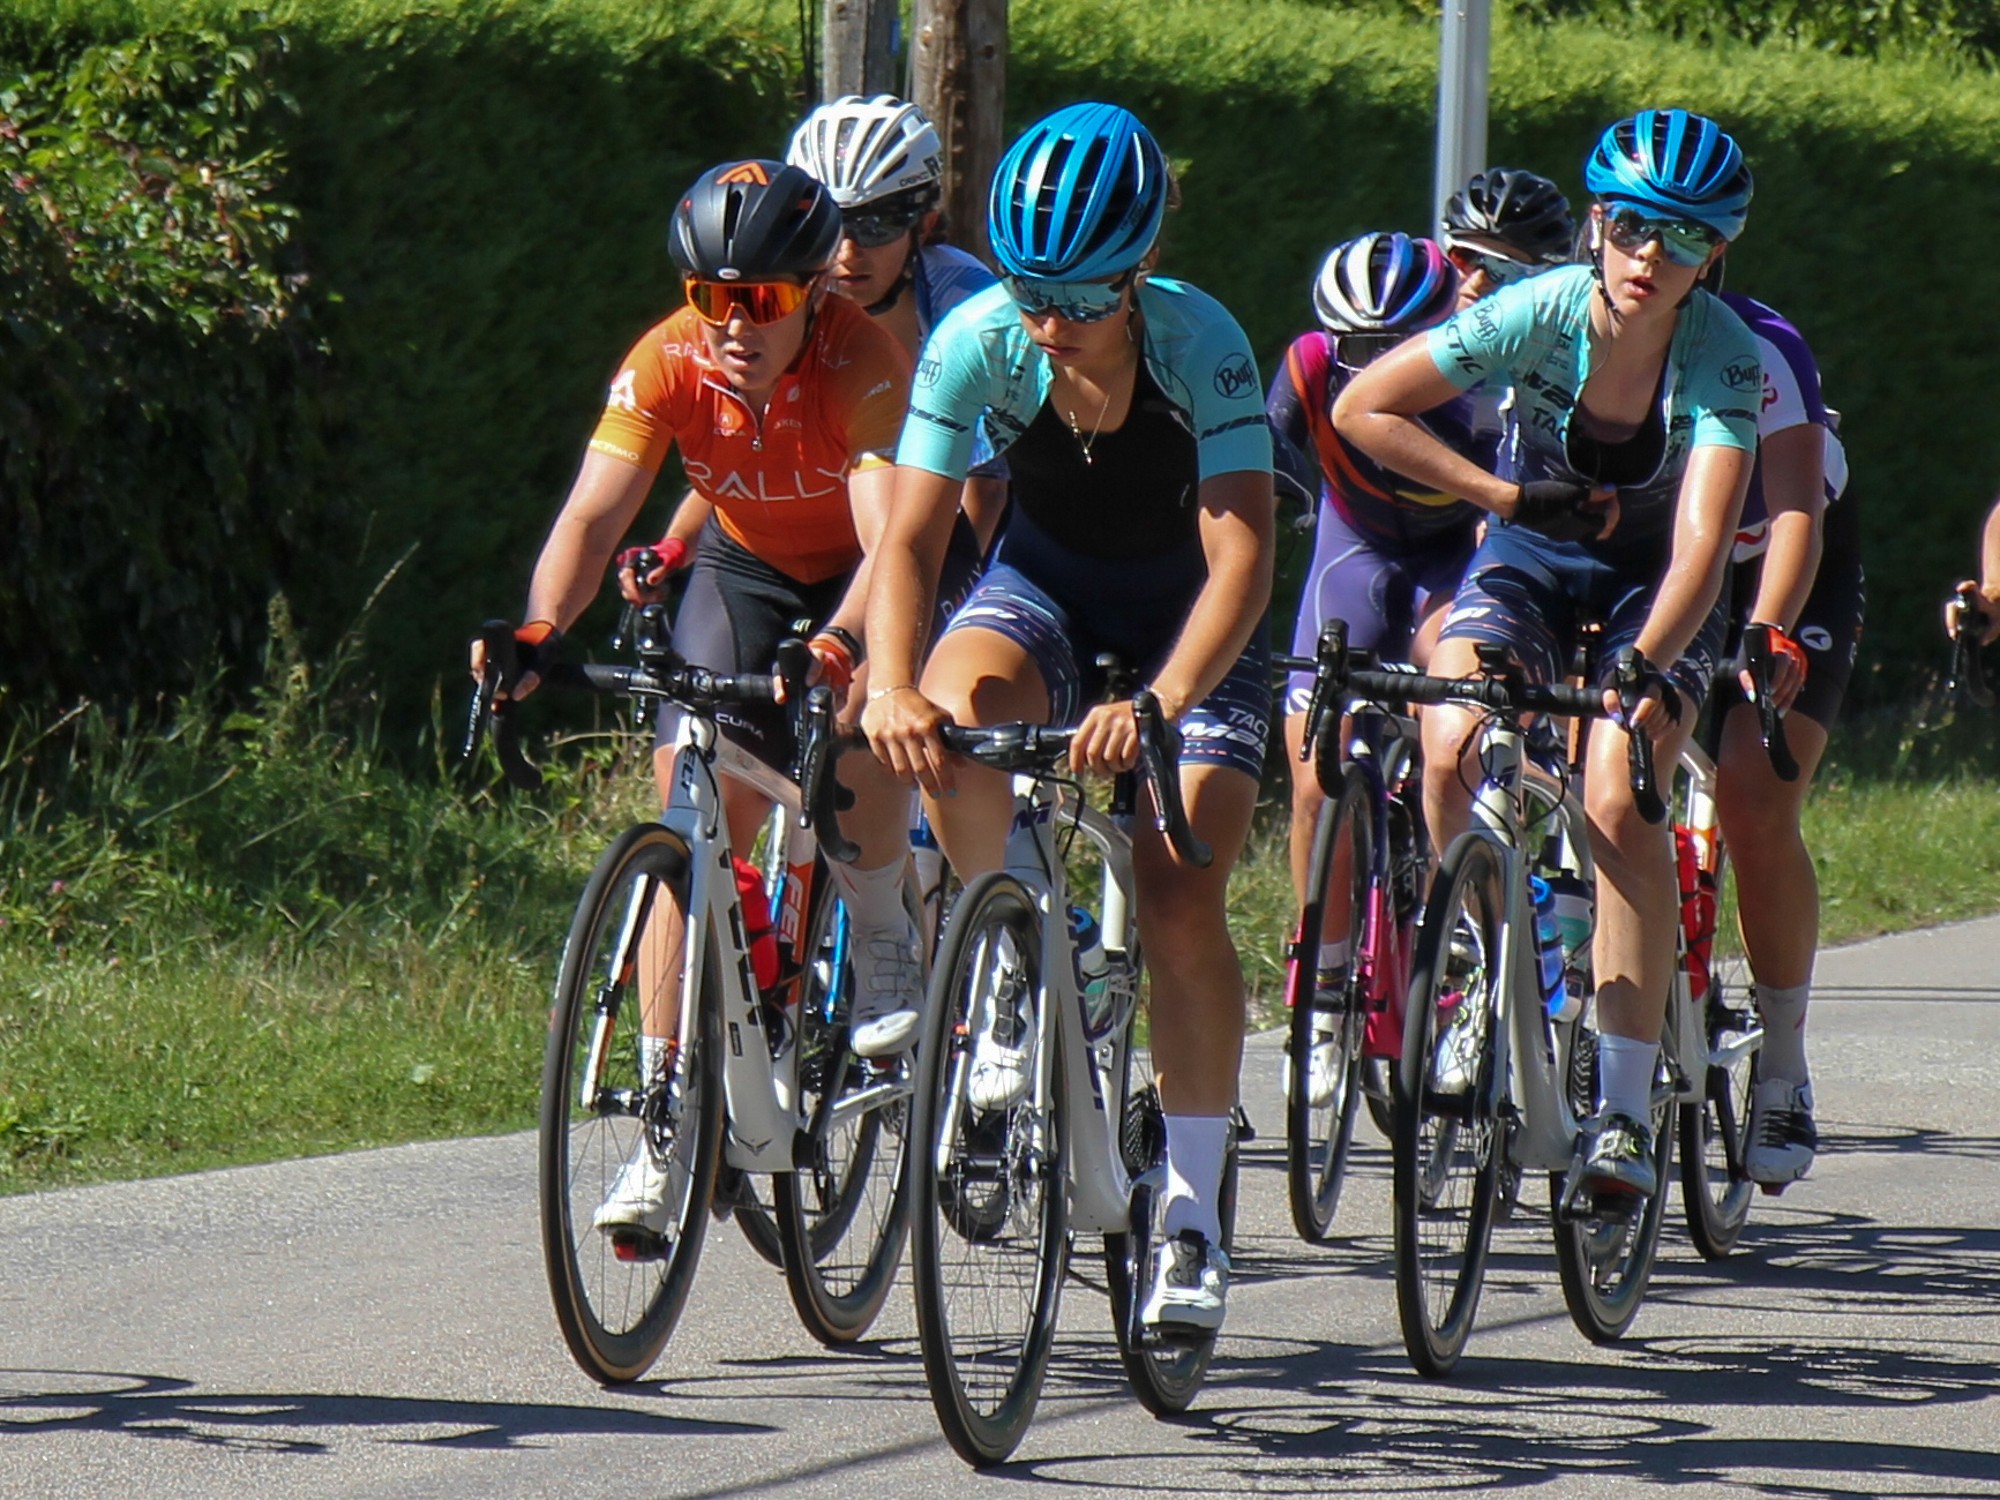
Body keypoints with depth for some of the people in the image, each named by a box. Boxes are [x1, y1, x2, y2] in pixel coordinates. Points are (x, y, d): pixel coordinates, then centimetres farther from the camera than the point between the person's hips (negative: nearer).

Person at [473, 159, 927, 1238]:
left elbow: (891, 538, -42)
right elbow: (594, 512, -31)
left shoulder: (864, 362, -32)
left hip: (868, 580, -3)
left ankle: (885, 947, -2)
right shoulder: (666, 362, -23)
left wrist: (839, 645, -60)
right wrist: (542, 630, -49)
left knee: (859, 733, -33)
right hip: (746, 570, 3)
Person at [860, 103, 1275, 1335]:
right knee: (954, 715, -34)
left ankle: (1195, 1210, -3)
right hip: (1049, 584, 2)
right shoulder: (979, 342, -23)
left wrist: (1159, 702, -52)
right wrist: (893, 686, -43)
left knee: (1180, 899, -16)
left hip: (1189, 611, -2)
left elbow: (1243, 555, -37)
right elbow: (912, 536, -24)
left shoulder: (1201, 343, -30)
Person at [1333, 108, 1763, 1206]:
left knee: (1617, 805, -23)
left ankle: (1625, 1113, -18)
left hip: (1653, 588, -1)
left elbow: (1703, 538, -38)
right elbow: (1364, 409, -18)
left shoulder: (1724, 356, -27)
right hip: (1532, 556, 1)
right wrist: (1506, 496, -21)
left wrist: (1647, 668, -53)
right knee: (1450, 753, -26)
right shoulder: (1542, 313, -24)